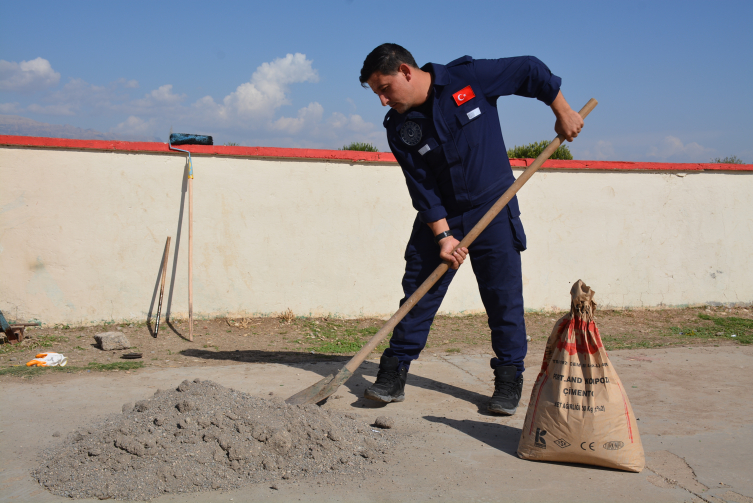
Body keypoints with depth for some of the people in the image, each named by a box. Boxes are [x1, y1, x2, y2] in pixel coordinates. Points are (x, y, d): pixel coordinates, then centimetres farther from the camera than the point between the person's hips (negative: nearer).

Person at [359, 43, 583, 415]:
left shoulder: (469, 77, -12)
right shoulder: (399, 128, -6)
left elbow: (530, 71, -1)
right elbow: (421, 186, -8)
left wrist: (562, 112, 3)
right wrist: (443, 234, -16)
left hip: (493, 208, -2)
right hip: (438, 217, 2)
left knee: (504, 298, 0)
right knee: (417, 293, 1)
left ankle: (509, 379, 13)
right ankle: (394, 374, 10)